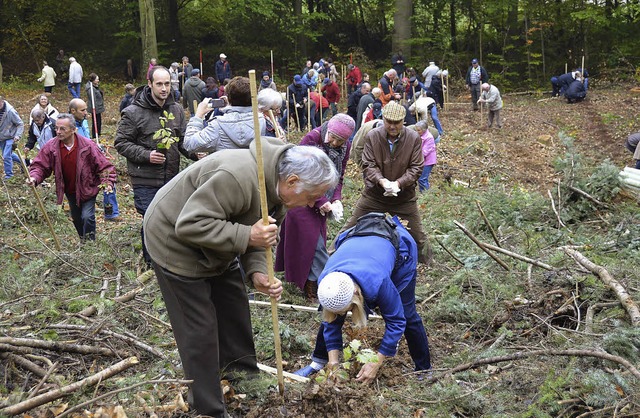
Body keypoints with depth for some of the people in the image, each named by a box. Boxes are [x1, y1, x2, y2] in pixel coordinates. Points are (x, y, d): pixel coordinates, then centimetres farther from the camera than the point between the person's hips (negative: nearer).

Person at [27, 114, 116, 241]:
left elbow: (103, 166, -16)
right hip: (70, 191, 4)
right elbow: (40, 165, -9)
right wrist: (34, 178, -30)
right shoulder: (51, 147, -15)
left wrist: (107, 182, -30)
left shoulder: (87, 145, -22)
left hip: (87, 190, -4)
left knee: (87, 217, -16)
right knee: (76, 219, 19)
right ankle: (83, 241, 40)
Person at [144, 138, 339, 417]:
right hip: (174, 241, -9)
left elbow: (255, 236, 2)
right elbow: (189, 225, -36)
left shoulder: (277, 188, -6)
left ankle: (243, 375, 35)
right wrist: (246, 236, -38)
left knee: (235, 309, 16)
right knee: (200, 330, -4)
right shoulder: (238, 177, -37)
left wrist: (256, 273, -16)